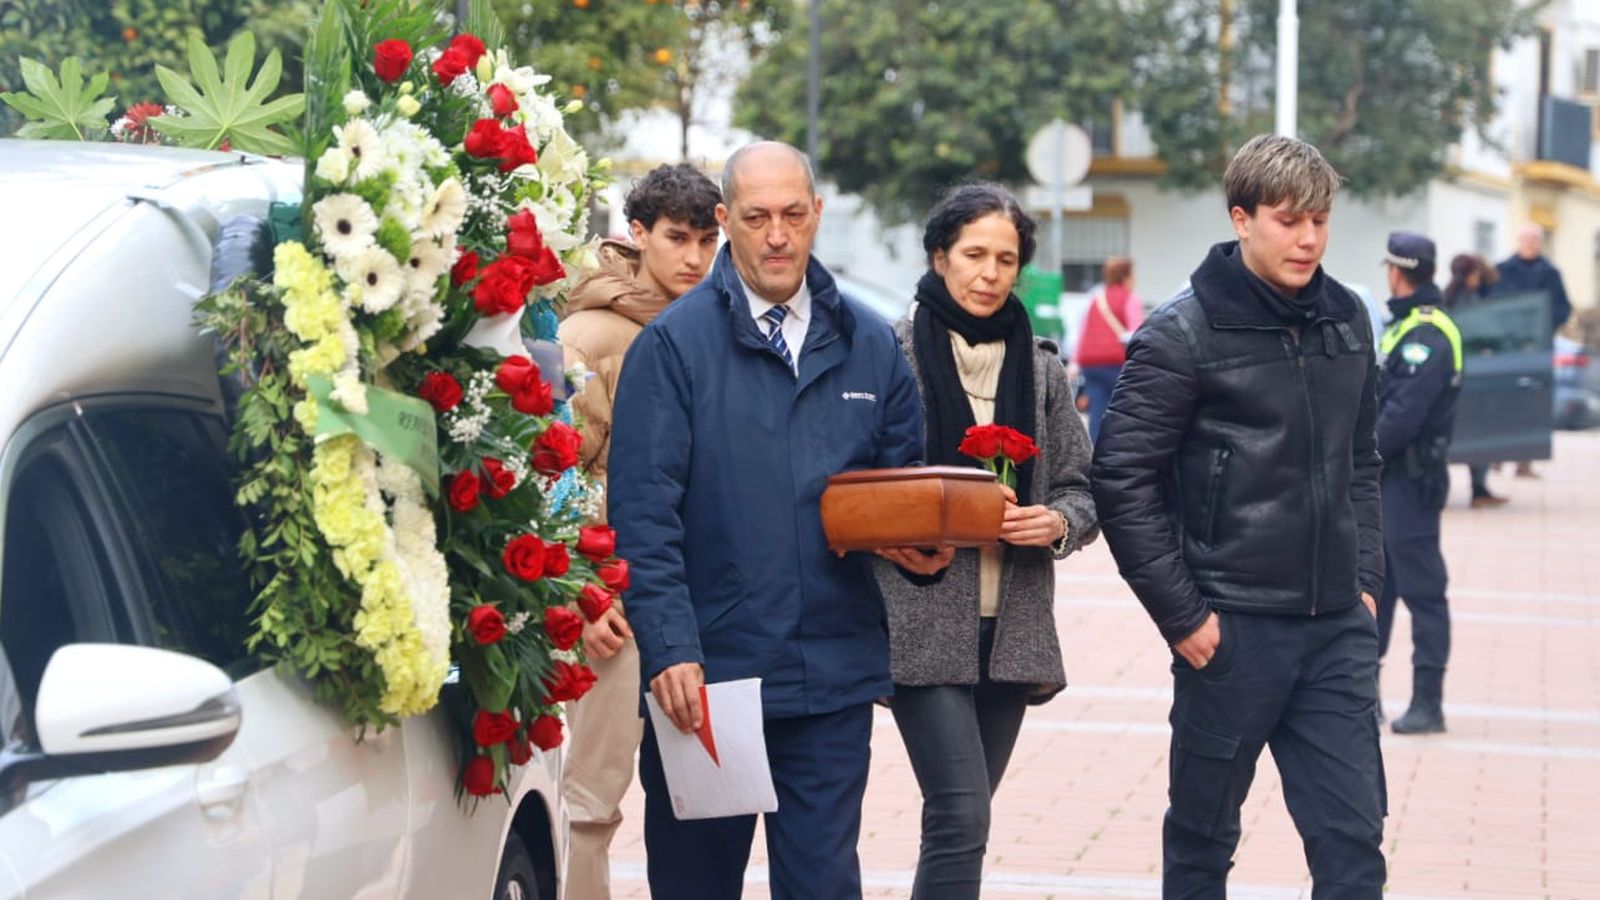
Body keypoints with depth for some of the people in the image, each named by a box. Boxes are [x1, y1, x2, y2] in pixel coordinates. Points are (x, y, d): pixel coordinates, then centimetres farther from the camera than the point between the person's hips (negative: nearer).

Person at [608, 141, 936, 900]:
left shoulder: (869, 344, 8)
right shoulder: (675, 342, -4)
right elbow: (642, 513, -9)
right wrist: (669, 649, -18)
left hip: (833, 669, 3)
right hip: (705, 672, -2)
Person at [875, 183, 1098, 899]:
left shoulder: (1041, 369, 11)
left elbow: (1081, 490, 13)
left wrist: (1057, 523, -8)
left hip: (1011, 627, 5)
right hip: (924, 625, -5)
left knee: (961, 822, 10)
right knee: (961, 816, -15)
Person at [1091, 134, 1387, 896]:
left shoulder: (1347, 321, 8)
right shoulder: (1184, 333, -8)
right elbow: (1121, 480, -10)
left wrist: (1365, 578, 9)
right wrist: (1181, 615, -11)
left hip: (1338, 630, 4)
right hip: (1233, 627, -4)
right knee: (1202, 838, 10)